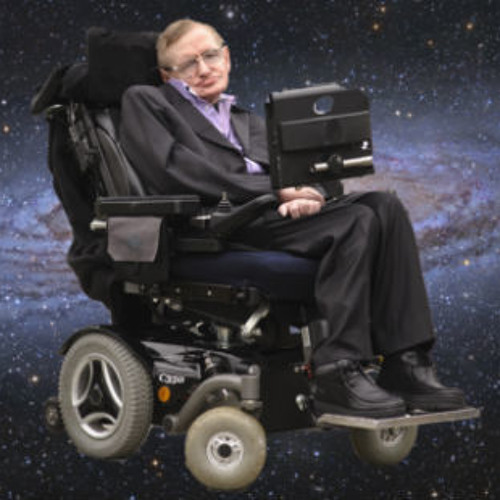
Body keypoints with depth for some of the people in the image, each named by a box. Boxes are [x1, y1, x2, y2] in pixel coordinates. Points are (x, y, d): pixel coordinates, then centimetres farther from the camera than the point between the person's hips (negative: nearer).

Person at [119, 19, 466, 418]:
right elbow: (174, 170, -4)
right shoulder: (145, 102, 15)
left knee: (384, 206, -20)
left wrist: (304, 194, -8)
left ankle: (406, 365, -26)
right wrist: (273, 190, -10)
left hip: (271, 208, 7)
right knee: (357, 221, -27)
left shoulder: (249, 122, 35)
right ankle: (337, 374, -33)